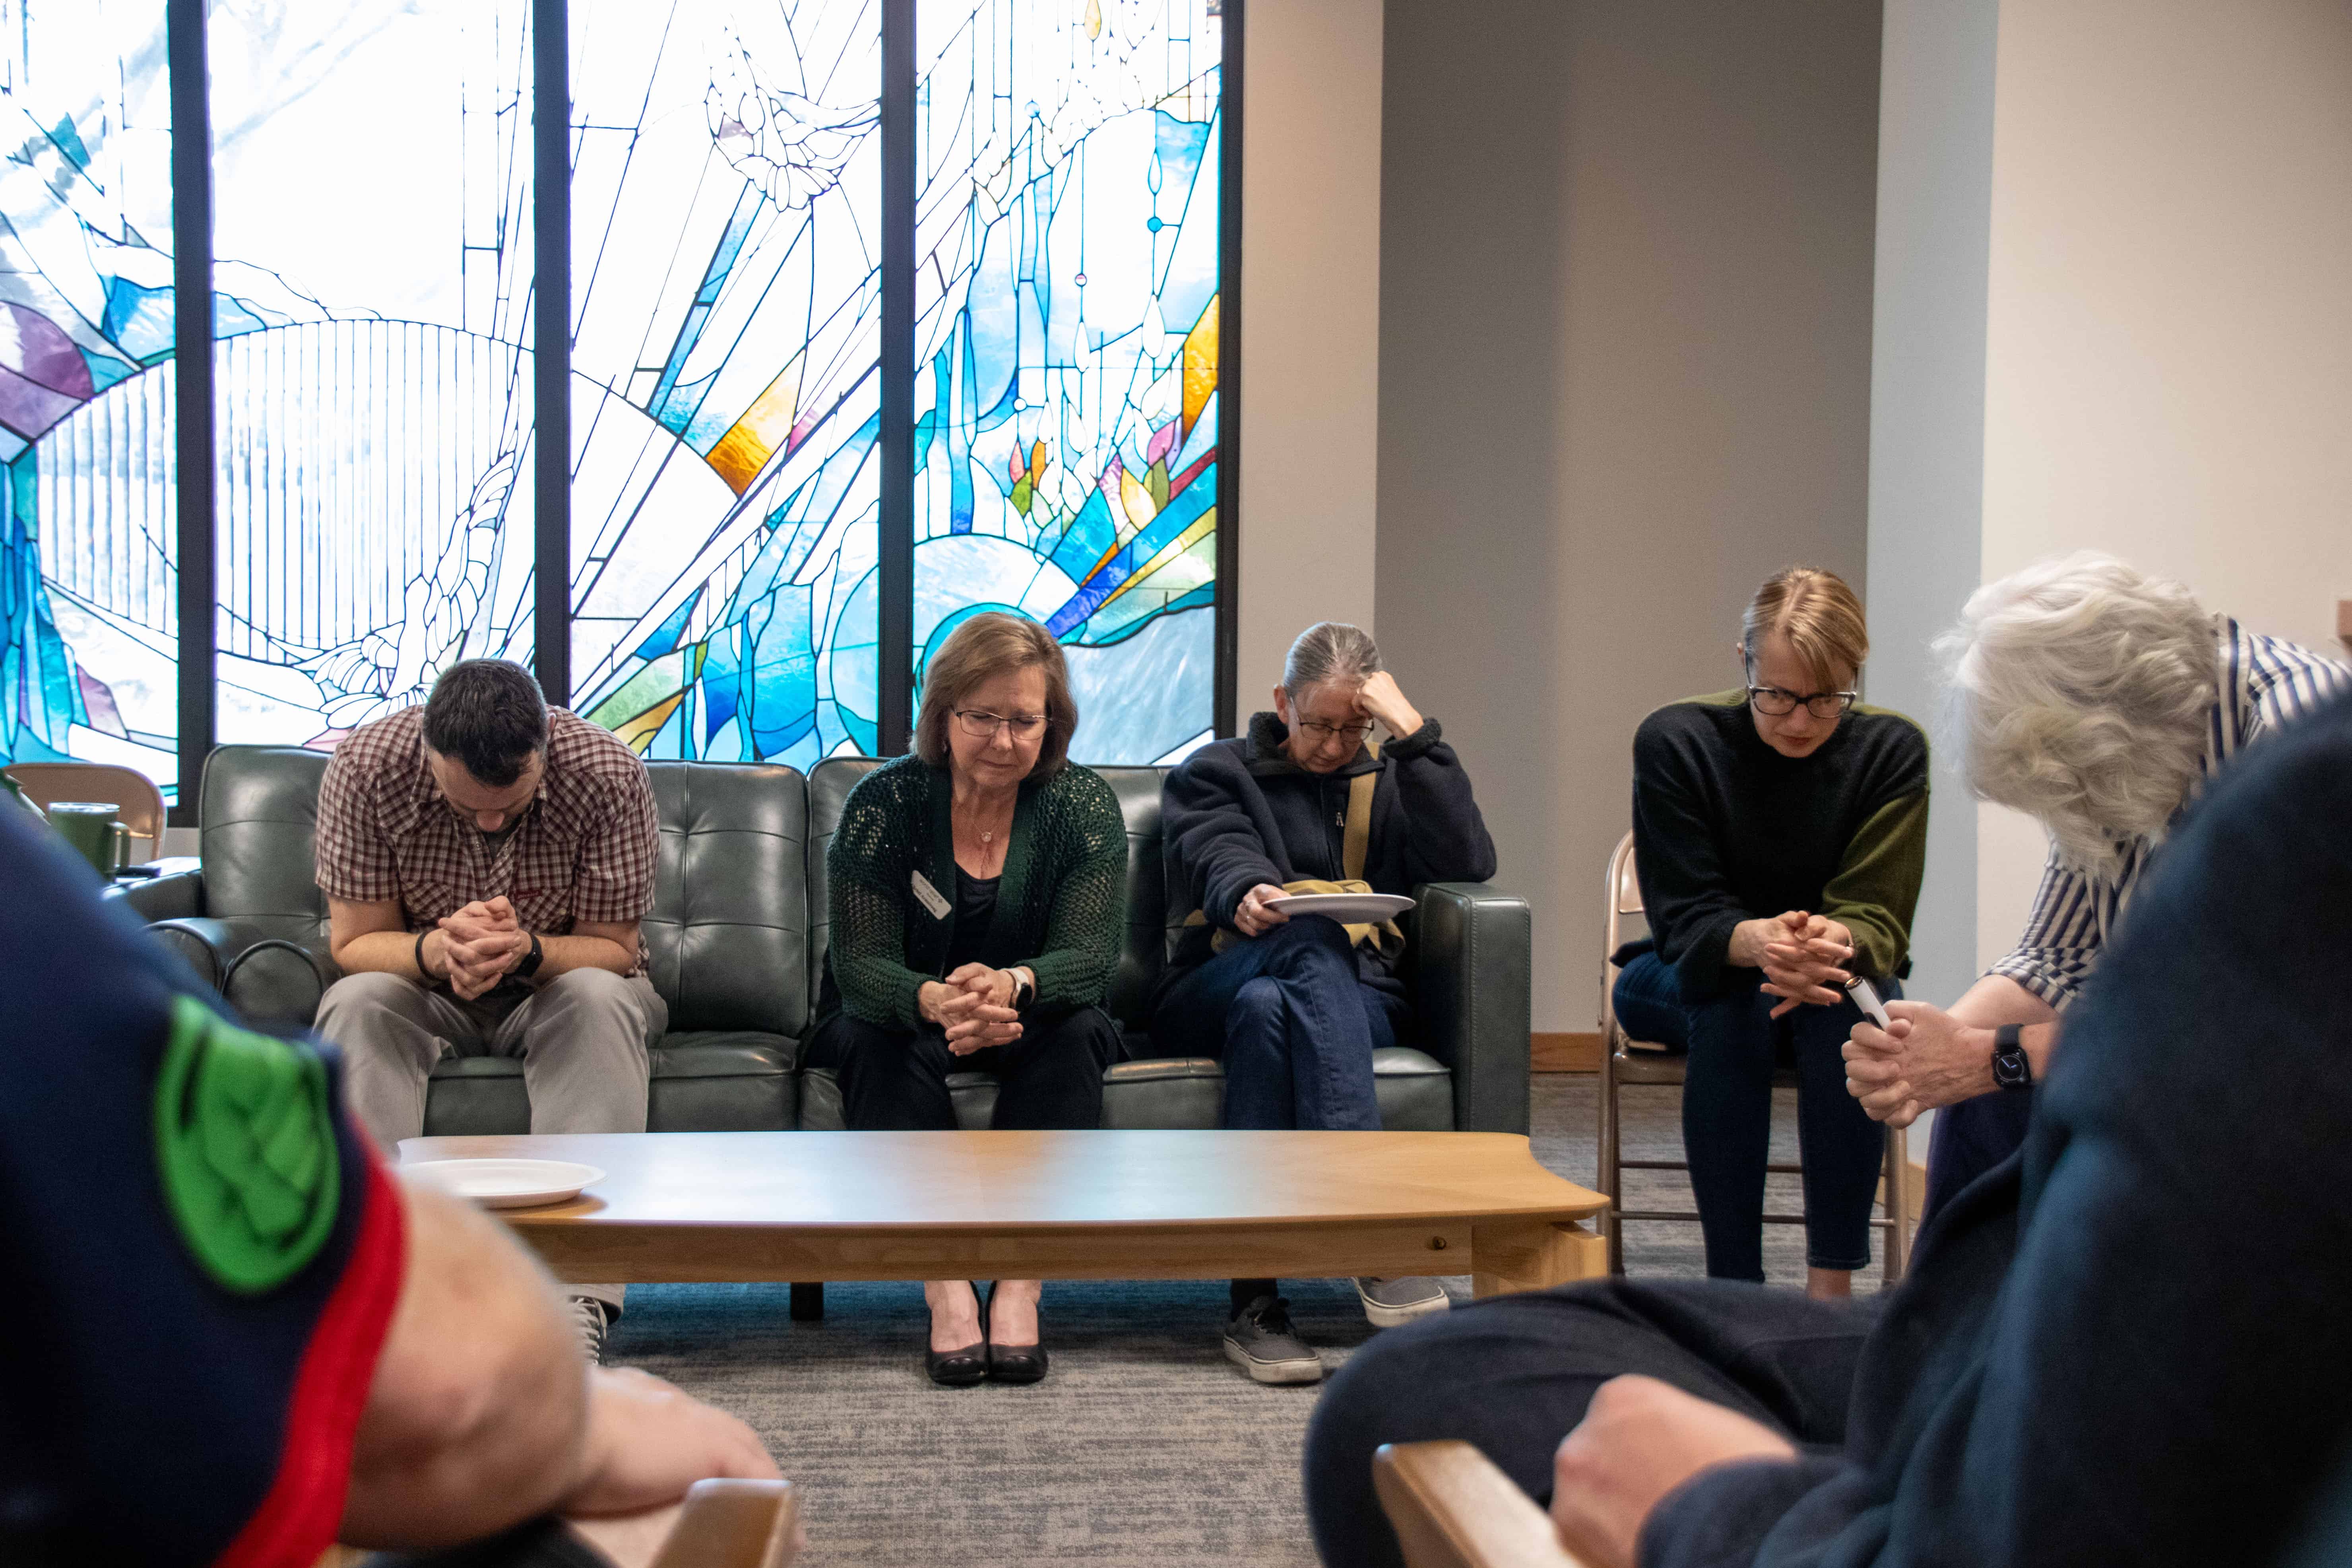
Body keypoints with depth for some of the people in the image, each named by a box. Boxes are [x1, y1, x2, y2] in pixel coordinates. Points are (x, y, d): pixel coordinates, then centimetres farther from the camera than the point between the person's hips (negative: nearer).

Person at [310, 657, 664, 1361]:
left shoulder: (609, 774, -21)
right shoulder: (365, 765, -19)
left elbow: (613, 949, -15)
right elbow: (355, 943, -14)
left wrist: (525, 950, -37)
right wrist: (438, 950, -36)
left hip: (559, 984, -1)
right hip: (422, 989, 1)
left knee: (601, 1000, -34)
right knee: (356, 1004, -31)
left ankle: (577, 1292, -43)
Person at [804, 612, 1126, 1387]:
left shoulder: (1084, 805, -9)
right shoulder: (883, 802, -12)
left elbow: (1091, 955, -20)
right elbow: (861, 962, -20)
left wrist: (1013, 986, -45)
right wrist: (934, 1001, -45)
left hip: (1032, 1026, 1)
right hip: (902, 1014, 0)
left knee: (1077, 1032, -31)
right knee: (881, 1042, -33)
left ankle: (1020, 1286, -33)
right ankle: (946, 1288, -36)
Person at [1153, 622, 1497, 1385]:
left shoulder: (1389, 782, 23)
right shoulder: (1215, 771, 20)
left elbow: (1468, 863, 1)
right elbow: (1219, 857, -4)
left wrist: (1413, 733, -3)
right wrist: (1245, 896, -29)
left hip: (1356, 1005, 1)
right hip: (1208, 999, -1)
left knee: (1264, 1003, -37)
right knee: (1313, 940, -37)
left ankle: (1256, 1300, -47)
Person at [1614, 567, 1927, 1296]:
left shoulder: (1891, 749, -12)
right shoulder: (1674, 740, -17)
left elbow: (1877, 917, -19)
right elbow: (1685, 916, -22)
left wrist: (1832, 946, -45)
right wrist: (1758, 942, -46)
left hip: (1836, 974, 1)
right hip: (1679, 978, -1)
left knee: (1849, 1001, -34)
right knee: (1727, 996, -36)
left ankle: (1832, 1287, -30)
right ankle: (1735, 1283, -32)